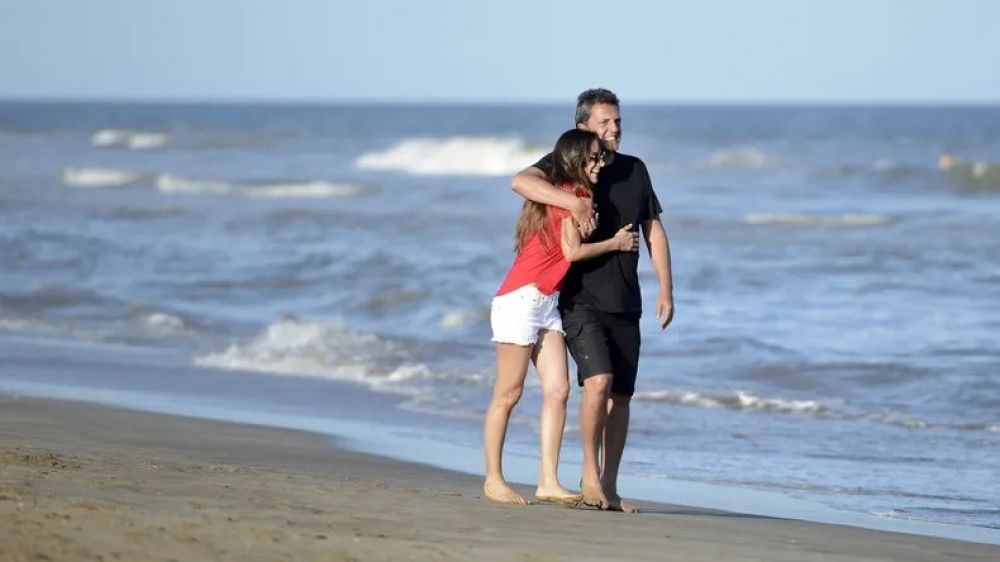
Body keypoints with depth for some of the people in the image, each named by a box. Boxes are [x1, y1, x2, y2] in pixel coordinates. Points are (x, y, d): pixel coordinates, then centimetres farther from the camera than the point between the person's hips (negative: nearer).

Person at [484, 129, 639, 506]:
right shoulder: (572, 195, -11)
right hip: (521, 300, -9)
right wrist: (616, 243, -1)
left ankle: (548, 482, -2)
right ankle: (493, 479, 3)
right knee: (508, 393, -2)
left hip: (547, 303, 9)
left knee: (558, 391, 0)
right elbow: (572, 250, -15)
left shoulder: (567, 195, 16)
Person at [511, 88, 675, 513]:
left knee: (621, 396, 6)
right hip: (581, 301, -5)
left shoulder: (635, 170, 12)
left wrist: (666, 288, 7)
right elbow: (521, 181, -22)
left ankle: (609, 486, 14)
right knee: (598, 381, -23)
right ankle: (590, 472, -11)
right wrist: (574, 202, -32)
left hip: (625, 306, 5)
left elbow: (654, 231, 16)